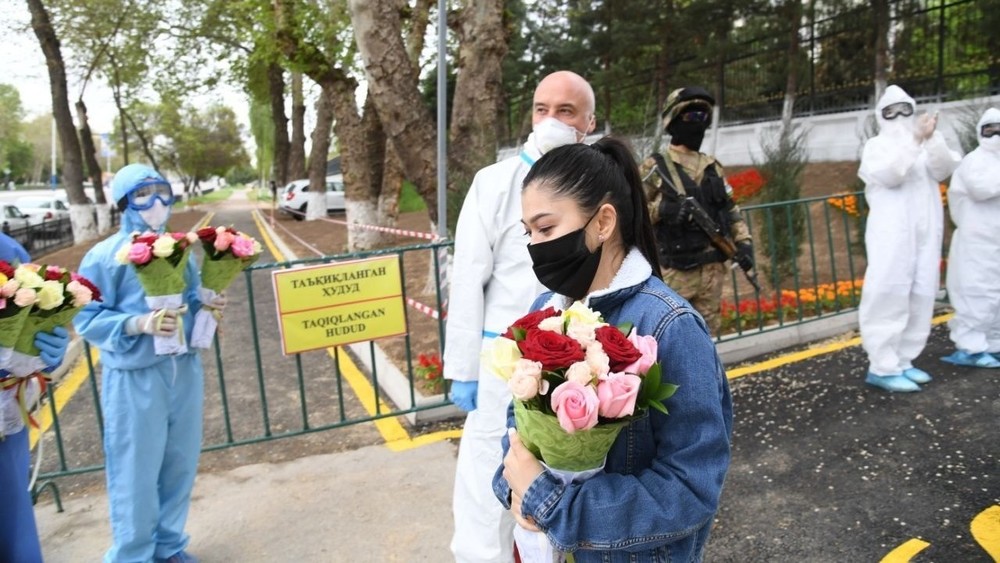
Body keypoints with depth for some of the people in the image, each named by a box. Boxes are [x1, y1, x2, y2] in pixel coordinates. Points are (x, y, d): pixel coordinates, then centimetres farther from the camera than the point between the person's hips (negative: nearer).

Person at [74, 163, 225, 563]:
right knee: (136, 472, 5)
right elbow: (88, 319, -9)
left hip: (184, 370, 5)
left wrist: (207, 305, -6)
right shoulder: (105, 256, -9)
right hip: (134, 379, -5)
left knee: (180, 464, 14)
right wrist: (140, 323, -24)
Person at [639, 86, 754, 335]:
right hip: (674, 272, -5)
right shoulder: (655, 167, -3)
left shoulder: (713, 167, 14)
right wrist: (660, 209, -23)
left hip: (712, 270, 6)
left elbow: (731, 210, 17)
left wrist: (743, 242, 4)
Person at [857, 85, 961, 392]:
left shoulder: (927, 144, 15)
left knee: (921, 296, 5)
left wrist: (933, 139, -18)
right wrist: (916, 139, -21)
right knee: (889, 295, -10)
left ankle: (902, 361, 13)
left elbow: (943, 170, -3)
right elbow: (890, 174, -13)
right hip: (892, 232, -5)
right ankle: (882, 367, -9)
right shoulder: (876, 145, 5)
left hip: (925, 231, 5)